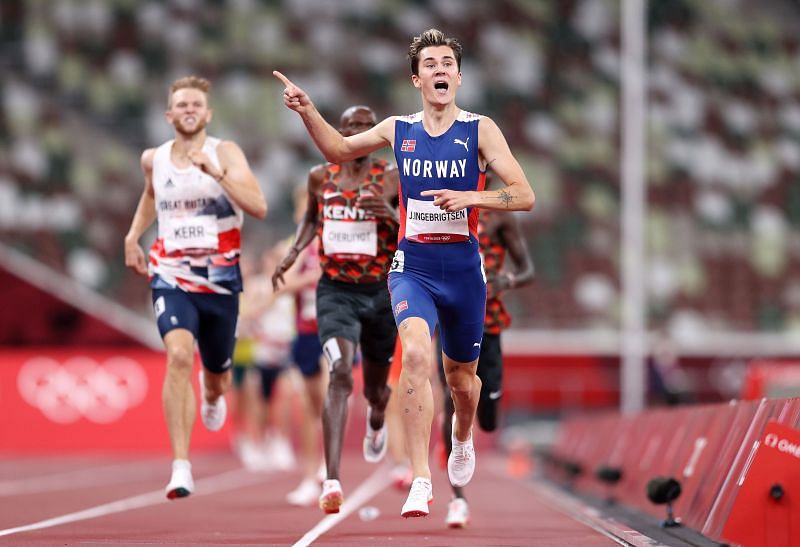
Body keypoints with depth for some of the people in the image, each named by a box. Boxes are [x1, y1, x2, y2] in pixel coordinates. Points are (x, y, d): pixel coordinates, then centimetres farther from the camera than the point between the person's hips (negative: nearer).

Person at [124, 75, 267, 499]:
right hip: (171, 277, 0)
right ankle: (181, 466, -27)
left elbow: (259, 208, -21)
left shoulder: (225, 153, -7)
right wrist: (133, 235, 18)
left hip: (220, 279, 0)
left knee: (216, 371, 18)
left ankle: (212, 395, 60)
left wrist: (217, 173, -30)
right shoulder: (153, 159, 5)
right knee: (179, 356, -25)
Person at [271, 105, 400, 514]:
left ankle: (376, 419, 60)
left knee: (375, 387, 18)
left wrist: (392, 217, -22)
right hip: (336, 292, -1)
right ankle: (332, 481, -30)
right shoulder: (320, 177, 2)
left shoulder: (392, 178, -4)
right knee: (340, 374, -23)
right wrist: (294, 251, 5)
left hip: (380, 293, 1)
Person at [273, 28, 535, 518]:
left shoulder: (480, 129, -4)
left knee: (462, 378, 15)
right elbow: (339, 151, 21)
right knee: (415, 353, -26)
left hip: (463, 267, 0)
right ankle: (421, 480, -26)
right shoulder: (399, 130, 5)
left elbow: (525, 196, -9)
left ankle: (463, 439, 52)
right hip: (413, 265, 0)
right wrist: (308, 111, 5)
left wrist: (470, 198, -22)